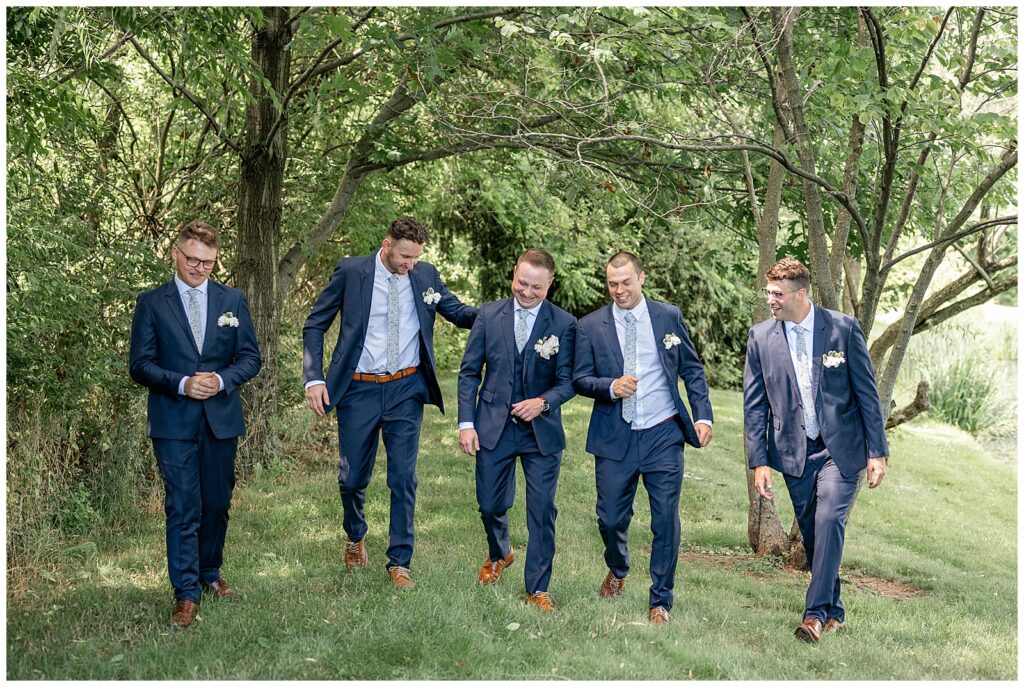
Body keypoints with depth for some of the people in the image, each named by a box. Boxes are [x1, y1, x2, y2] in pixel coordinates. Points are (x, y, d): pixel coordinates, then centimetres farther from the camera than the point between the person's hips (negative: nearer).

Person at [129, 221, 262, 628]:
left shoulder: (233, 301, 8)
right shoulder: (151, 304, 2)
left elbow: (250, 357, 6)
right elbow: (140, 366, -2)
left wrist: (222, 379, -13)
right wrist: (182, 384, -17)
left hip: (222, 418, 3)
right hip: (174, 422, -3)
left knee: (217, 503, 13)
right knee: (183, 507, -7)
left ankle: (210, 574, 31)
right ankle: (186, 595, -2)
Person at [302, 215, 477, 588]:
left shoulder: (425, 275, 0)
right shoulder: (350, 271, -6)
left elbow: (459, 312, 7)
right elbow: (315, 325, 0)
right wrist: (314, 378, -10)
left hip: (406, 390, 1)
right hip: (359, 390, -1)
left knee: (403, 478, 0)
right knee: (353, 477, 9)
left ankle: (399, 561, 12)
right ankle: (355, 537, 39)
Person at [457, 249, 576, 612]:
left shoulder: (564, 324, -5)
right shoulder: (489, 315, 1)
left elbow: (568, 380, -3)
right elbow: (469, 373, 4)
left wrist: (544, 402, -23)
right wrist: (466, 423, -4)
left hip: (542, 431, -2)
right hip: (494, 428, 2)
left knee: (542, 511, 0)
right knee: (491, 505, 12)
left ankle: (537, 588, 13)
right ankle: (499, 554, 44)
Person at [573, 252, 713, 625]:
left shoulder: (669, 317, 4)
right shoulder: (591, 326, 2)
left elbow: (692, 370, 8)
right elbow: (579, 379, 2)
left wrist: (703, 415, -2)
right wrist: (611, 386, -18)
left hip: (663, 436, 0)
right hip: (614, 439, 1)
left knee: (666, 521, -2)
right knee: (610, 519, 6)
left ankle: (660, 601, 13)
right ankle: (617, 570, 39)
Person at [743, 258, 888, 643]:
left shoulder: (843, 329, -6)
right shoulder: (761, 337, 0)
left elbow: (867, 392, -2)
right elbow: (754, 405, 3)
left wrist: (877, 451, -5)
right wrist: (759, 462, -3)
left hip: (840, 448, -3)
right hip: (795, 452, 3)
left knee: (829, 519, -19)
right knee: (811, 533, 7)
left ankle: (816, 612, -17)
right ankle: (833, 611, 21)